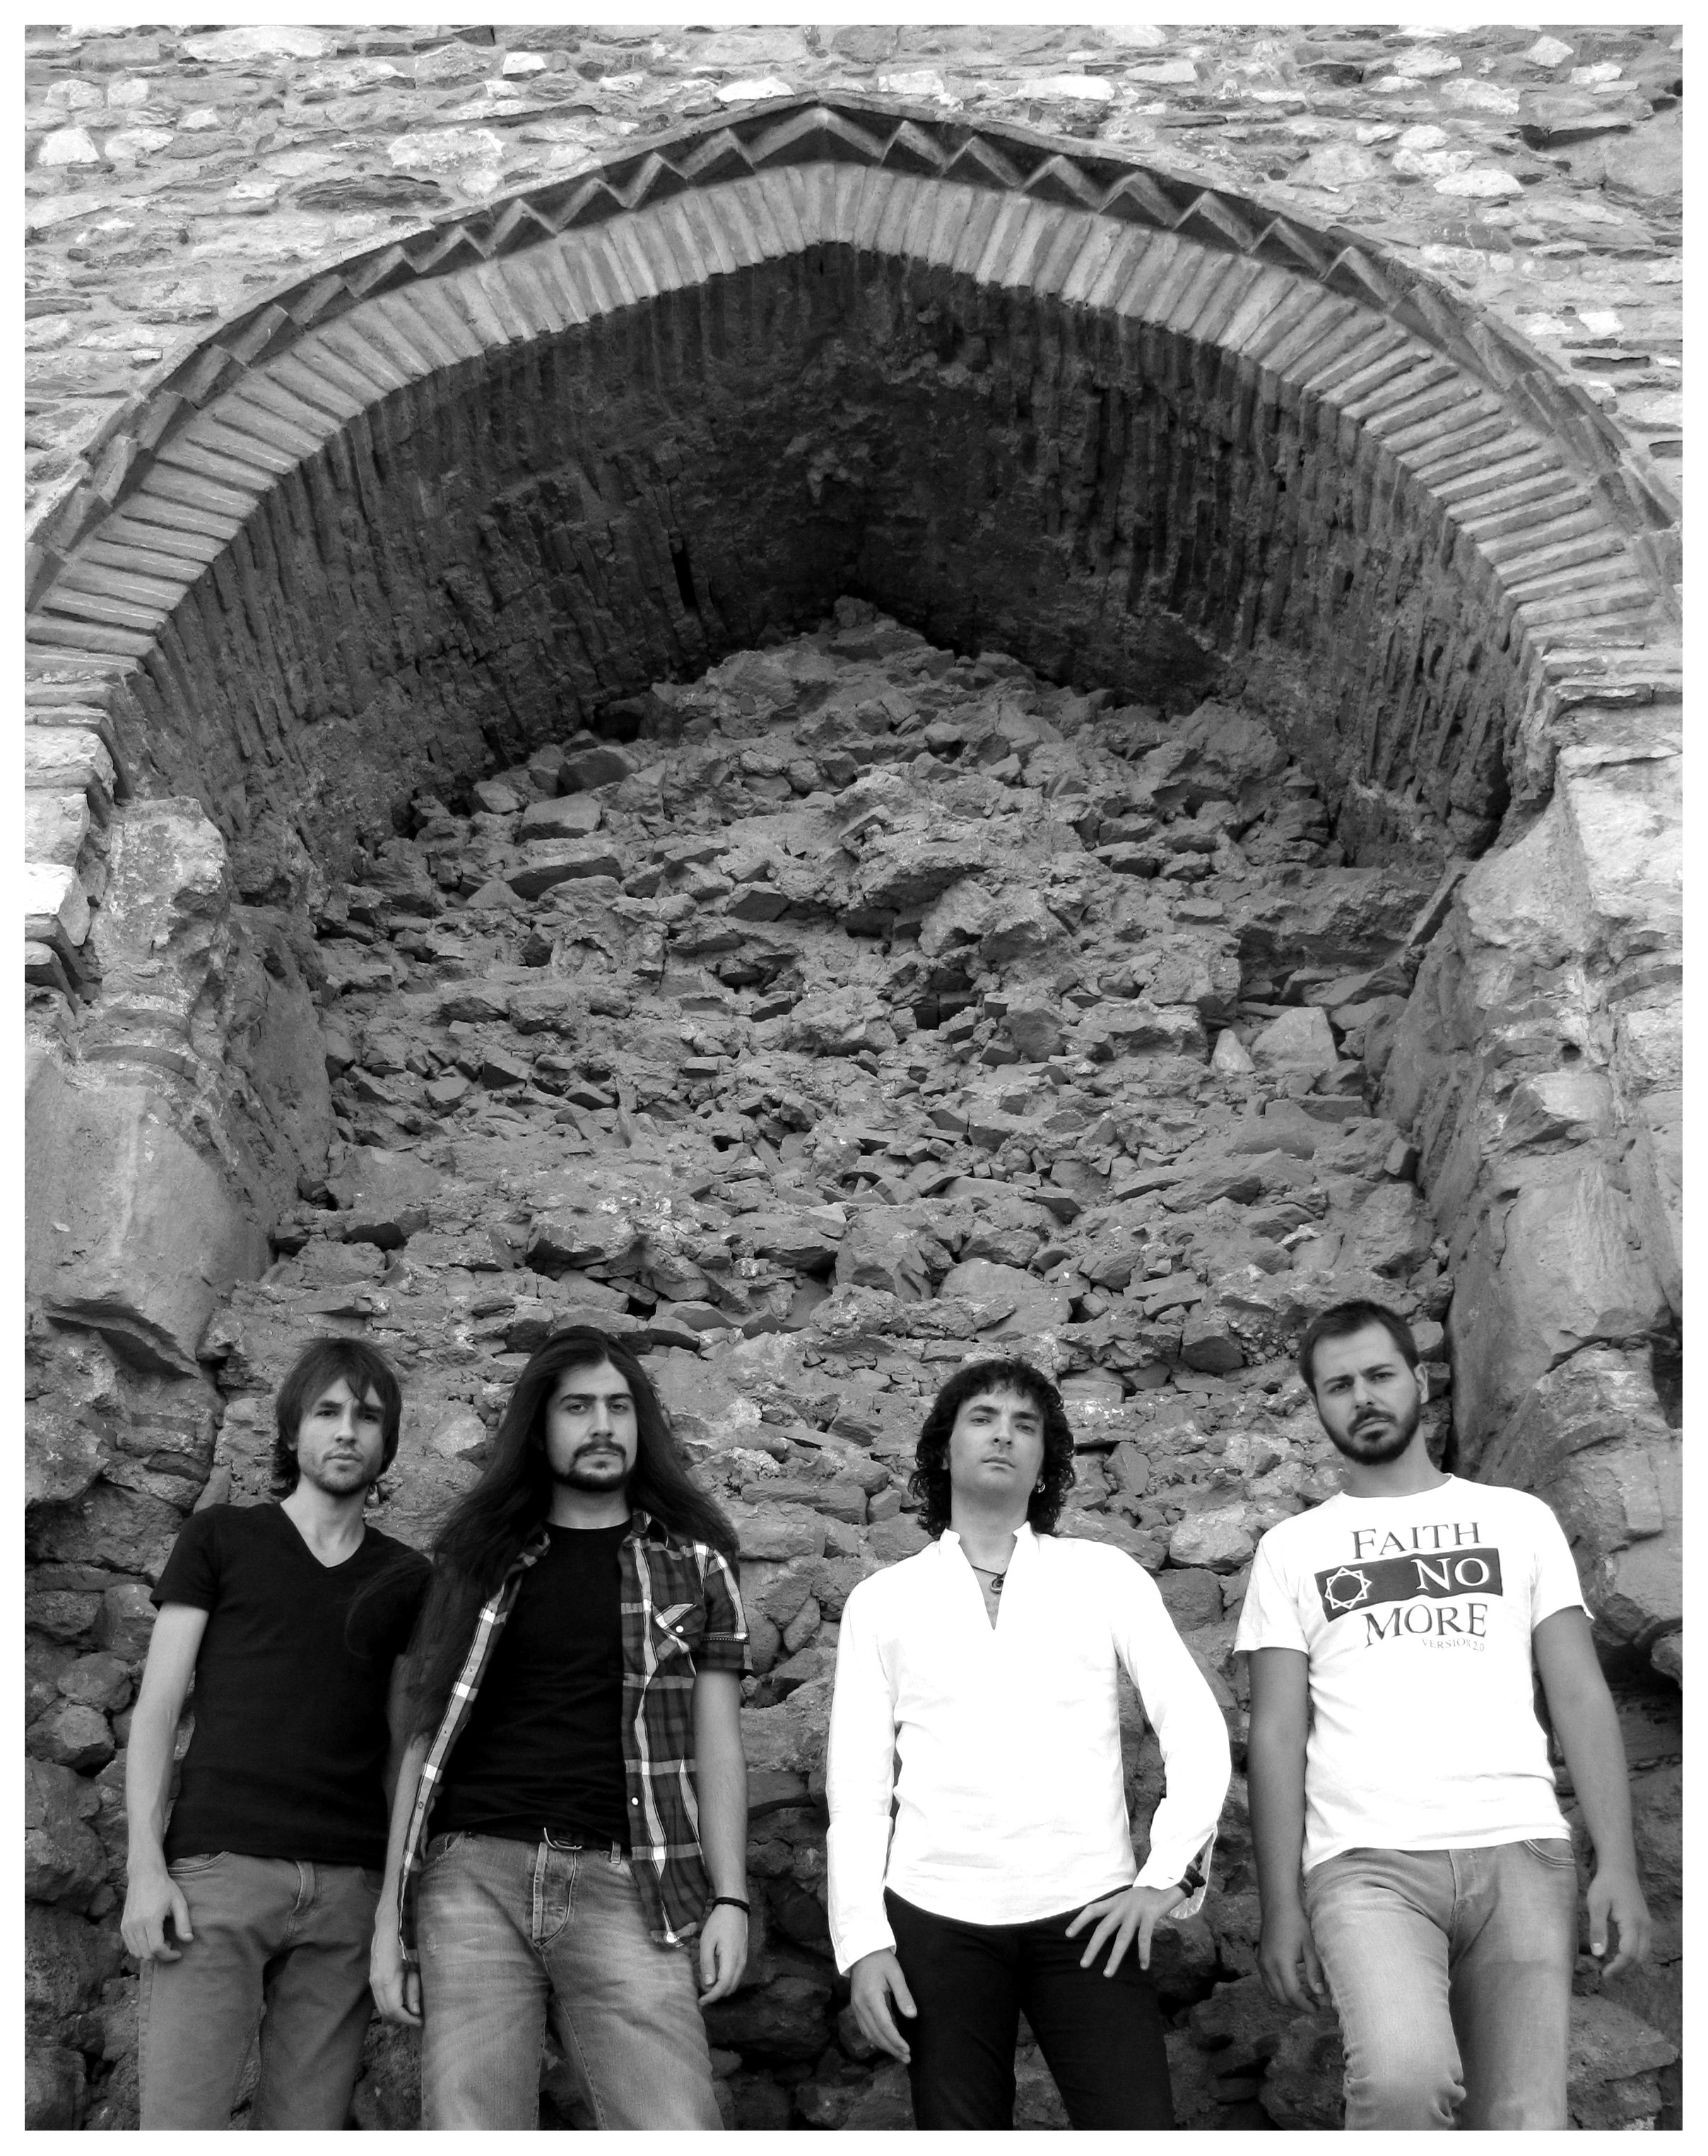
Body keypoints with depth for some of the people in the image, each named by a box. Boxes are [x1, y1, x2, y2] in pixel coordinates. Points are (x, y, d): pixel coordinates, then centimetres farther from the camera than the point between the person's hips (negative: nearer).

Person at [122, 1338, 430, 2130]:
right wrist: (146, 1863, -6)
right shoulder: (220, 1538, 9)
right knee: (179, 2123, -10)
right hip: (219, 1866, -2)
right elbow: (157, 1707, 5)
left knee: (307, 2124, -1)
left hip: (351, 1885, 2)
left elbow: (401, 1744, 15)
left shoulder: (405, 1578, 15)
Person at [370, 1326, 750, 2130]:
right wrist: (390, 1916, 7)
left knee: (675, 2129, -15)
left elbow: (715, 1742, 9)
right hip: (473, 1873, 1)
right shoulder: (480, 1559, 14)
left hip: (623, 1883, -1)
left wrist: (729, 1897, -3)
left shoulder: (691, 1563, 12)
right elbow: (425, 1740, 13)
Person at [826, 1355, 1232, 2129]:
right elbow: (857, 1784, 6)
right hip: (935, 1918, 1)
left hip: (1087, 1914, 0)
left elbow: (1195, 1727, 5)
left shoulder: (1105, 1576, 7)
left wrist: (1168, 1874, -5)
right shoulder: (881, 1601, 8)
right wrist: (863, 1943, -1)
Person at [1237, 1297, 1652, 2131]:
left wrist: (1617, 1861, -1)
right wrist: (1280, 1904, -1)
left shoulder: (1519, 1520, 15)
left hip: (1520, 1852, 2)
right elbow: (1277, 1732, 8)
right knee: (1405, 2079, -27)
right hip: (1367, 1863, -1)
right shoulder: (1291, 1548, 13)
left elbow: (1580, 1696, 10)